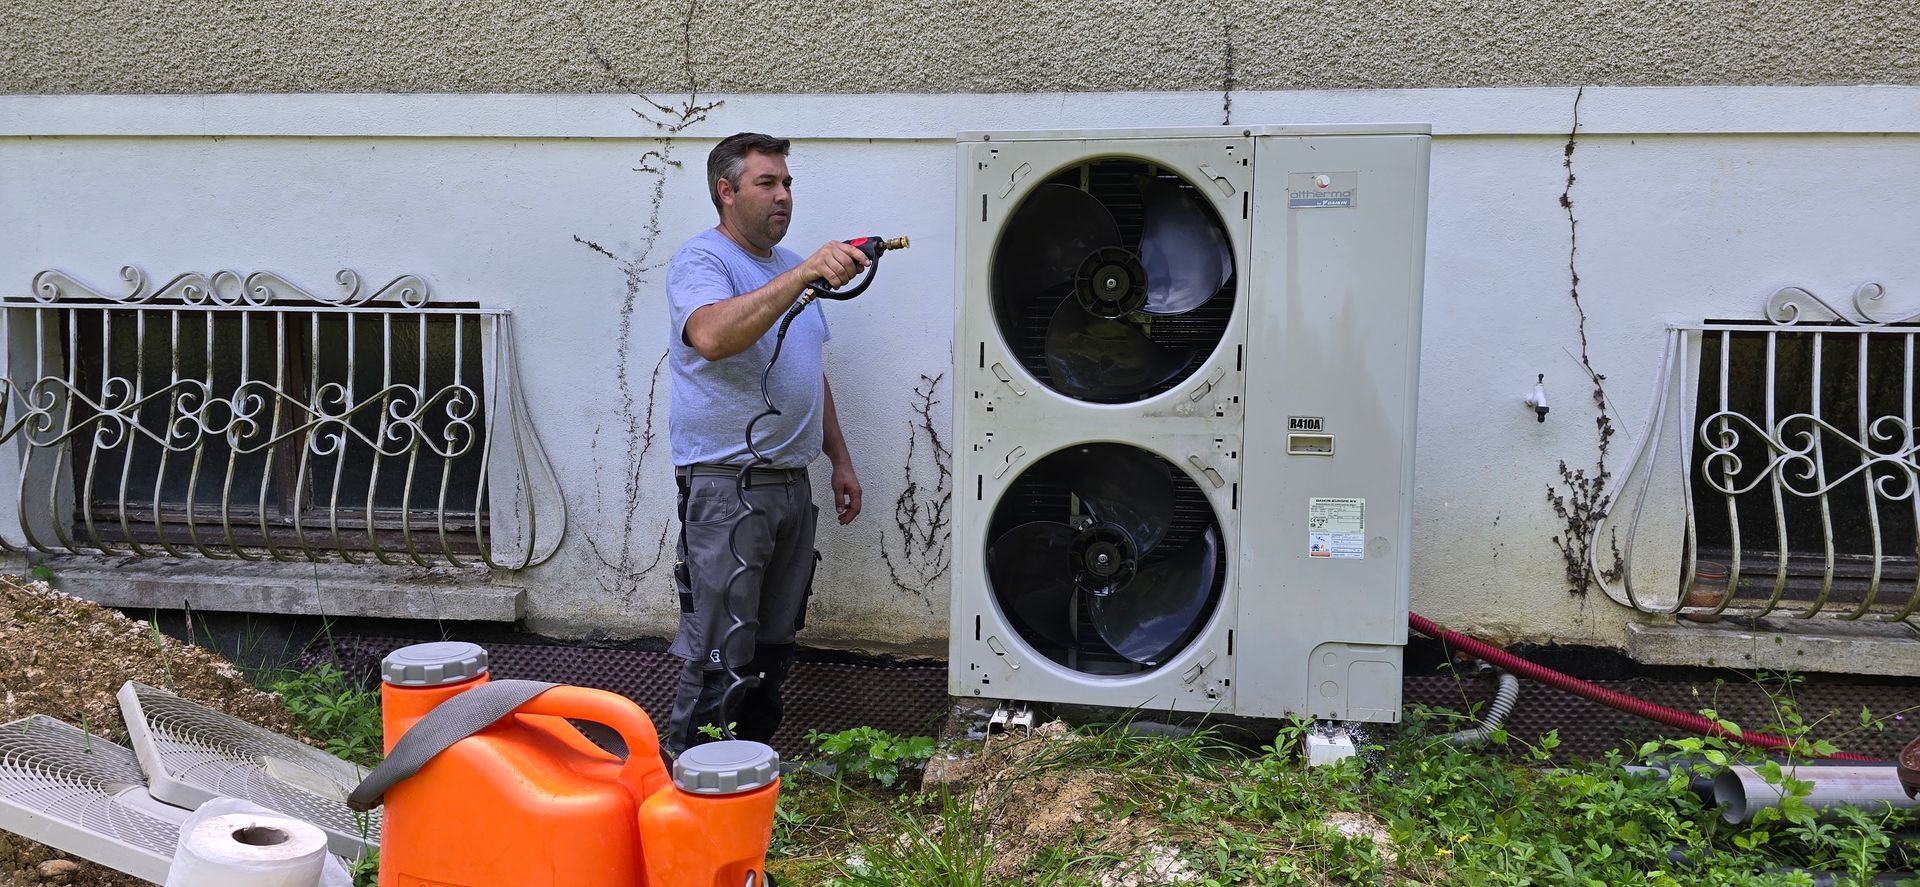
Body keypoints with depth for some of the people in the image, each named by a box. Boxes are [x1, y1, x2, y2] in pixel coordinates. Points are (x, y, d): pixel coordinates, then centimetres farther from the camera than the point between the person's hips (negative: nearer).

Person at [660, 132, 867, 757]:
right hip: (726, 488, -8)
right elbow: (712, 336, -31)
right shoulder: (702, 261, -8)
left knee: (773, 649, 14)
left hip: (791, 483, 8)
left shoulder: (791, 269, 19)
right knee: (719, 656, -7)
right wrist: (803, 274, -34)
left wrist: (839, 459, 20)